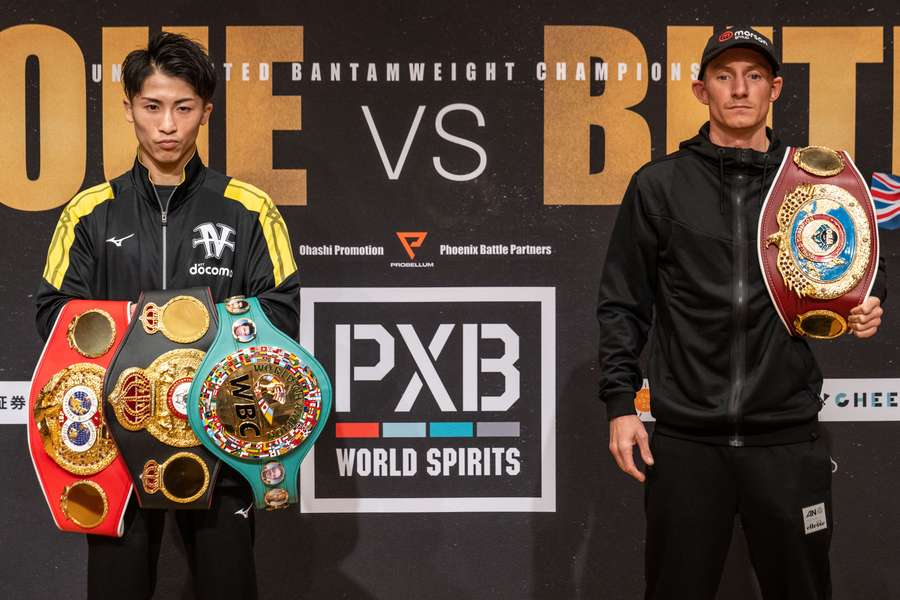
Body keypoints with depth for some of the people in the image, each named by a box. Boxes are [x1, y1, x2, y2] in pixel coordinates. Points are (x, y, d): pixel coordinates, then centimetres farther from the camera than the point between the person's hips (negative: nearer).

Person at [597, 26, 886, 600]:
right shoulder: (659, 185, 4)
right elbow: (624, 304, 4)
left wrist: (867, 310, -4)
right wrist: (621, 402, -2)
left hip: (787, 437, 1)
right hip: (685, 438, -1)